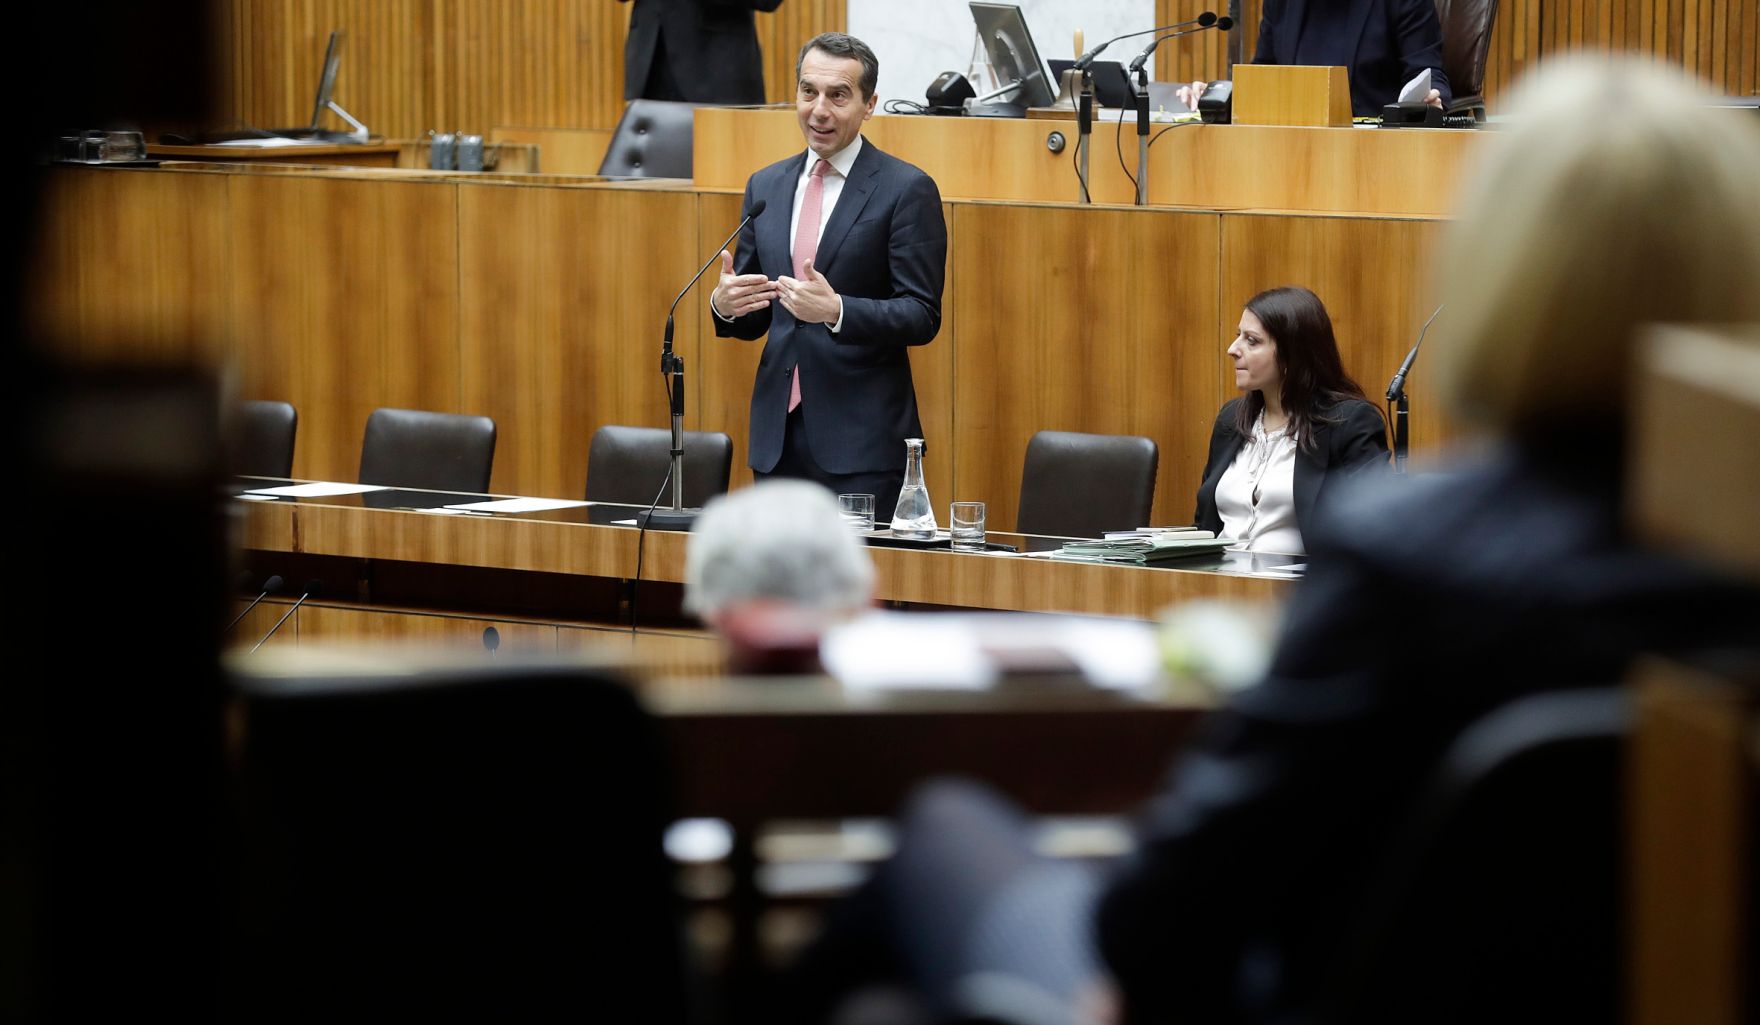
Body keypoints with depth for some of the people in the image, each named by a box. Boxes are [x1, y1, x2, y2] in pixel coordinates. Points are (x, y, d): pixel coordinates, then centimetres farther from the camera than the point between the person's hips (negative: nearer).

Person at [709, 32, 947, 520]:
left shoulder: (907, 190, -4)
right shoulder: (766, 186, 13)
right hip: (777, 431, 5)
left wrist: (836, 310, -25)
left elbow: (922, 316, -9)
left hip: (862, 438, -5)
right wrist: (724, 305, -7)